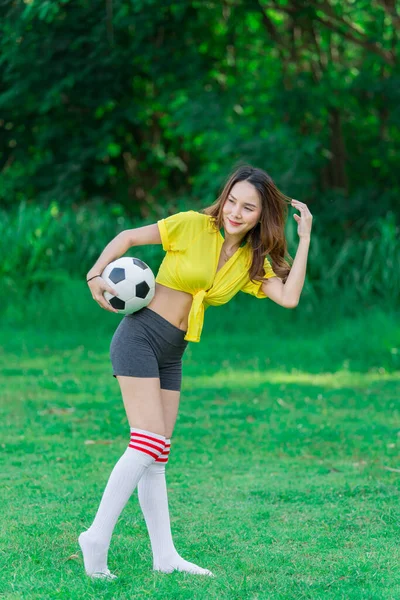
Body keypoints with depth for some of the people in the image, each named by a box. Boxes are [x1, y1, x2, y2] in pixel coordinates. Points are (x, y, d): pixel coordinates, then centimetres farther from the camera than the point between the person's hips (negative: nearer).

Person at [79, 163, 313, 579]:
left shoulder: (252, 261, 7)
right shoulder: (194, 225, -8)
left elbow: (289, 297, -8)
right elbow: (129, 237, -2)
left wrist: (305, 239, -6)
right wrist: (96, 275, -13)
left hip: (172, 355, 6)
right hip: (140, 337, -6)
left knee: (156, 455, 7)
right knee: (148, 442, -15)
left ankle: (164, 556, 8)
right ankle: (97, 537, -12)